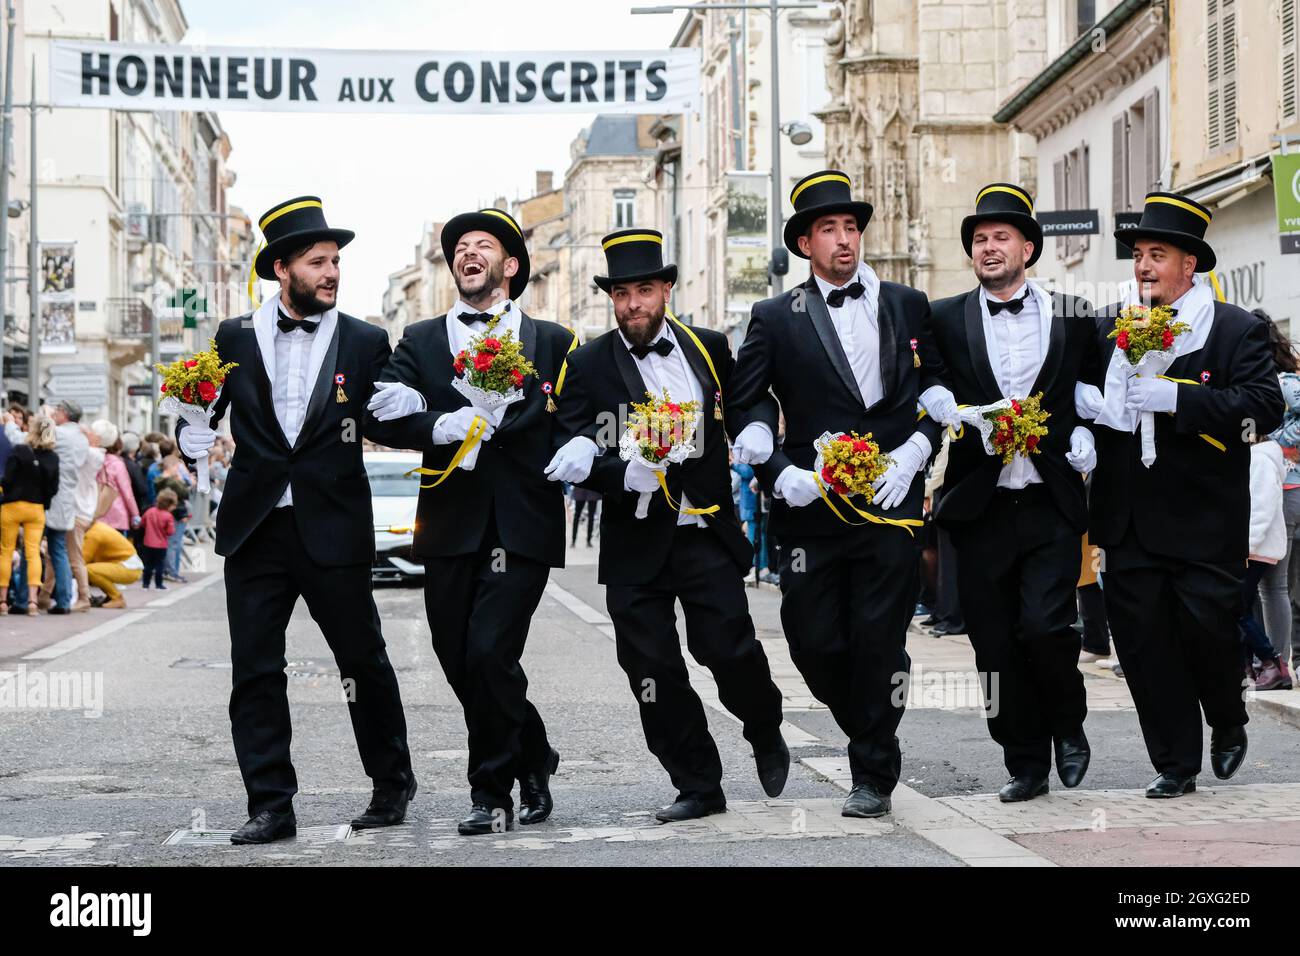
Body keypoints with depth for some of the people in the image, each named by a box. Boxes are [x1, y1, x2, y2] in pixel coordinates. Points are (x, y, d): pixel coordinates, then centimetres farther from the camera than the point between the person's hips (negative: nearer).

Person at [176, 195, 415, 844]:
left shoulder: (365, 342, 3)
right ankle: (270, 804, 8)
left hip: (334, 529, -1)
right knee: (254, 669, 1)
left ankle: (391, 785, 23)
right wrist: (191, 433, -7)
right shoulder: (235, 339, 6)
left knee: (364, 660, 6)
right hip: (254, 527, 2)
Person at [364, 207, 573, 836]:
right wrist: (446, 427, -14)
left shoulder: (553, 343, 10)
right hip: (452, 524, 3)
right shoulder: (420, 341, 14)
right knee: (460, 662, 4)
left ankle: (492, 792, 2)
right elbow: (382, 419, 1)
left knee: (489, 652, -14)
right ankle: (533, 759, 25)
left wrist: (486, 426, -8)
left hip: (523, 524, -3)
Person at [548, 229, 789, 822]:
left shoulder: (710, 350, 7)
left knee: (730, 649, -9)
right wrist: (625, 475, -24)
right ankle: (698, 786, 15)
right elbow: (575, 456, -8)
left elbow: (750, 411, 23)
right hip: (636, 544, 0)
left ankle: (766, 736, 22)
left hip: (707, 533, 0)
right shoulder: (588, 365, 0)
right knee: (653, 672, 1)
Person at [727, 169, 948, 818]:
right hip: (811, 507, 0)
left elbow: (940, 388, 12)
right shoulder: (776, 319, 6)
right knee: (814, 643, 0)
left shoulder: (908, 307, 11)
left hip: (891, 501, 0)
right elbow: (741, 408, 5)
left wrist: (913, 453, -3)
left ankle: (873, 776, 11)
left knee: (878, 642, -2)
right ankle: (872, 735, 26)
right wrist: (778, 472, -8)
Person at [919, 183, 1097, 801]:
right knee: (995, 644, 3)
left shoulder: (1073, 316, 7)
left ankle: (1068, 725, 14)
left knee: (1044, 626, -14)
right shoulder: (945, 320, 6)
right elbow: (923, 391, 6)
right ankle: (1025, 763, 16)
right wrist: (954, 413, -14)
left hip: (1051, 506, -1)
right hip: (980, 509, 1)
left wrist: (1084, 436, 0)